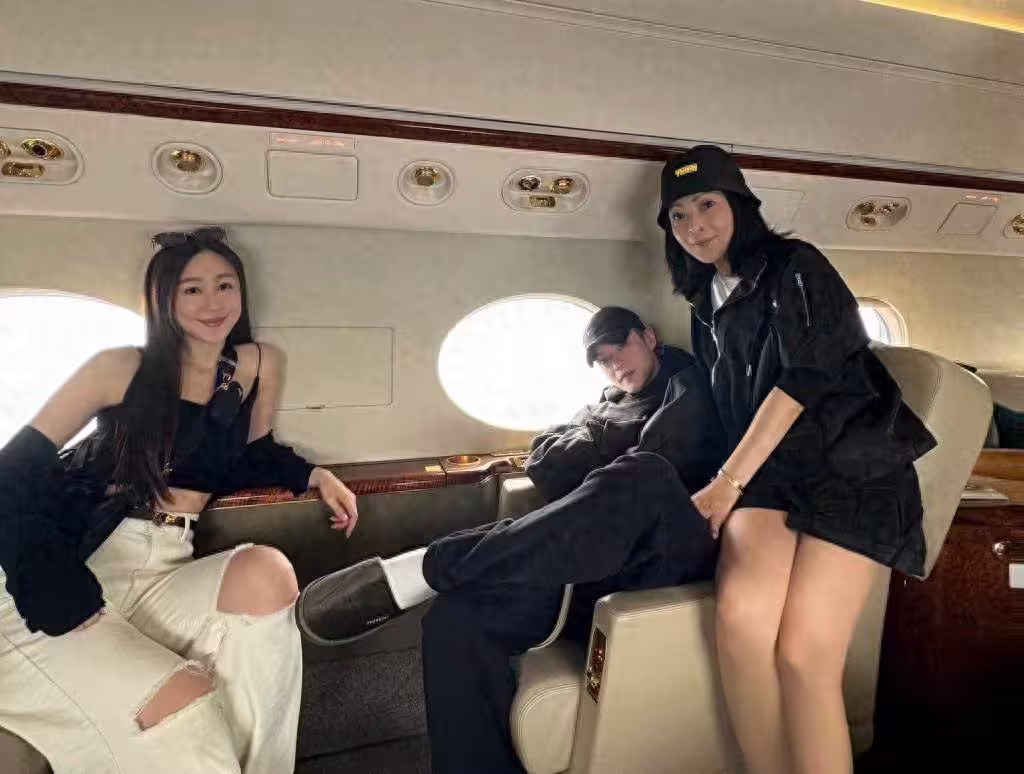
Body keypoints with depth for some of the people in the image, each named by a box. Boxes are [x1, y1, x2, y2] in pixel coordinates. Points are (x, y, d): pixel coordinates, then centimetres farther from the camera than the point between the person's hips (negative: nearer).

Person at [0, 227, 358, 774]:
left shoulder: (259, 365, 6)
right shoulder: (122, 368, -4)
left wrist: (313, 475, 2)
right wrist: (57, 595, -15)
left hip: (163, 573, 4)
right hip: (69, 575, -3)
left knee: (264, 573, -28)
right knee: (182, 705, -27)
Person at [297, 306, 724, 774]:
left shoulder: (688, 387, 18)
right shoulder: (602, 410, 32)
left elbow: (660, 461, -4)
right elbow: (544, 465, 13)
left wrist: (616, 477, 10)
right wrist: (615, 445, 7)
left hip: (670, 557, -4)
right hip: (596, 564, 4)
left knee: (642, 477, -39)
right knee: (459, 617, -23)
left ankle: (414, 575, -35)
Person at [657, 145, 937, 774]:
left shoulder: (794, 267, 3)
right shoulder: (706, 311, 22)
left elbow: (803, 376, -10)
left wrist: (729, 481, -13)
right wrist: (726, 485, 8)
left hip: (849, 460, -3)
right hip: (768, 471, 4)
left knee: (803, 653, -23)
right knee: (740, 617, -27)